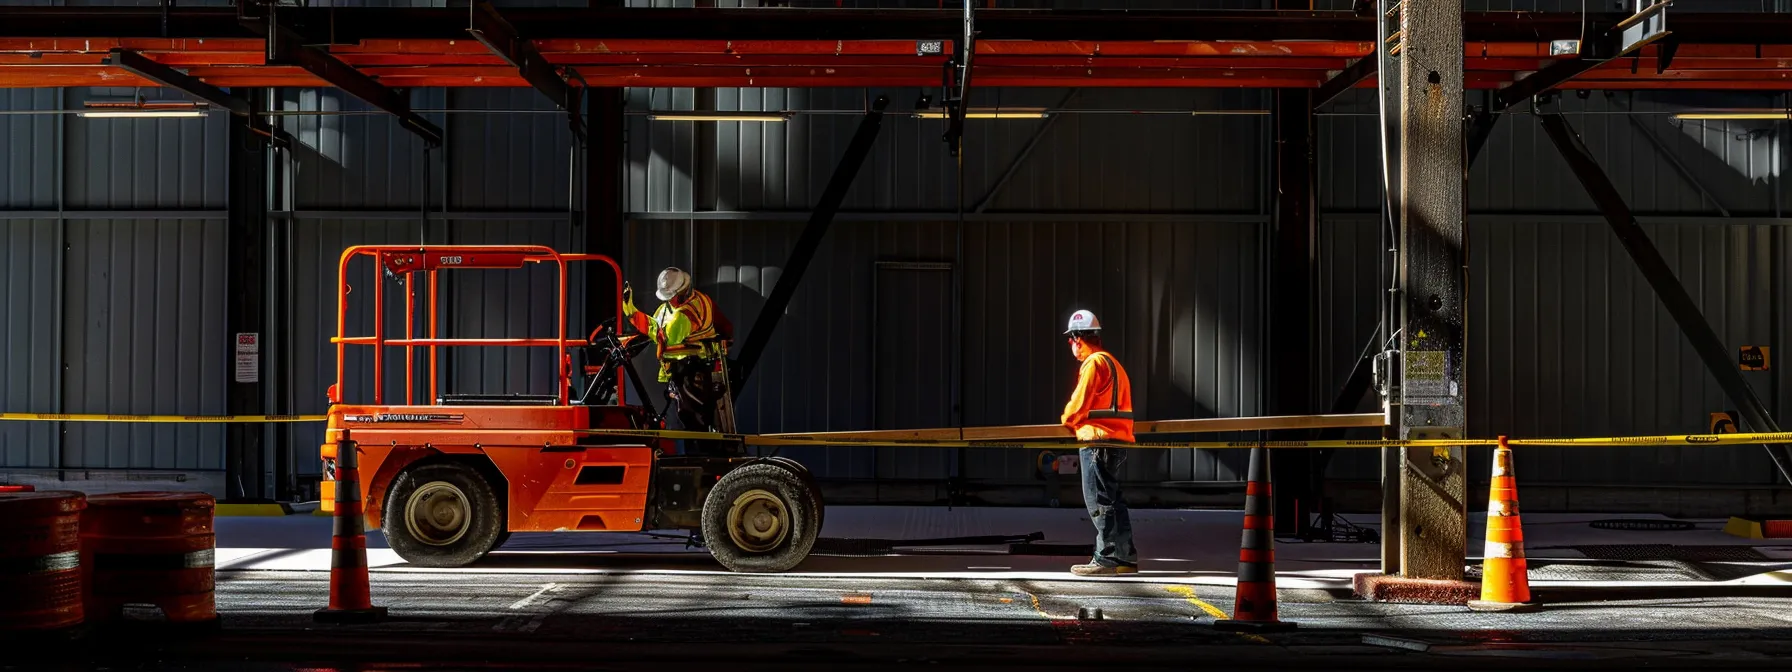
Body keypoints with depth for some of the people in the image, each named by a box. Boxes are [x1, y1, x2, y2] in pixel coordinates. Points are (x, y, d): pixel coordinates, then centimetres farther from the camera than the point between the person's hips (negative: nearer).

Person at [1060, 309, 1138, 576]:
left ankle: (1105, 558, -7)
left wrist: (1067, 420, 7)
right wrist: (1076, 420, 21)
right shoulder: (1112, 362, 21)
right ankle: (1126, 557, 14)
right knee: (1111, 499, 13)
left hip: (1097, 439, -10)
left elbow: (1079, 402, -12)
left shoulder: (1094, 363, -11)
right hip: (1115, 438, 10)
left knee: (1098, 500, -7)